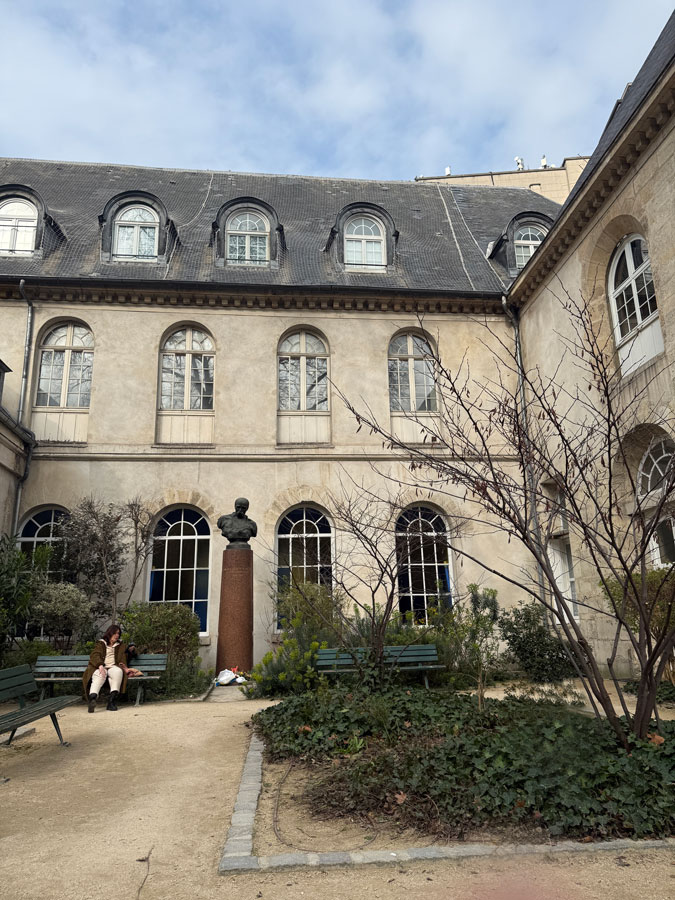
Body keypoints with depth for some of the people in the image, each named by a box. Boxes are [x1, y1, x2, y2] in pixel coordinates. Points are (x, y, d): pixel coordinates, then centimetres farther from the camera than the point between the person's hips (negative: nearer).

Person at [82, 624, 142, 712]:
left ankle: (112, 700, -44)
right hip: (100, 667, -1)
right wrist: (100, 666, -19)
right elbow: (95, 656, 2)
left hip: (113, 667, 1)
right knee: (99, 675, -38)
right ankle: (92, 698, -59)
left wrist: (125, 668, -7)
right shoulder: (100, 644, 20)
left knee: (118, 671, -35)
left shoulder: (120, 646, 29)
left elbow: (122, 659, 17)